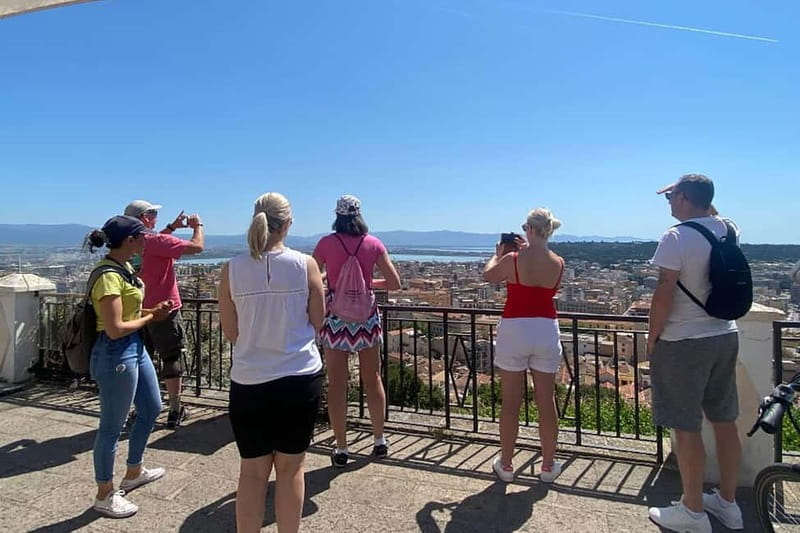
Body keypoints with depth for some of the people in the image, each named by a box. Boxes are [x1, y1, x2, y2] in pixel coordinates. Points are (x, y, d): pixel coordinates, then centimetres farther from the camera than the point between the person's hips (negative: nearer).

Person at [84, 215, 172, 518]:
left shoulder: (124, 267, 7)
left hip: (135, 347, 10)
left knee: (152, 408, 22)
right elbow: (115, 329, -25)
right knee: (112, 427, 6)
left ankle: (134, 473, 42)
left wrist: (152, 311, -1)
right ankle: (104, 496, 25)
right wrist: (150, 317, -11)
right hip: (116, 354, -10)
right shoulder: (108, 276, -22)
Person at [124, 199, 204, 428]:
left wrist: (172, 227, 22)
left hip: (140, 310, 8)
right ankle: (175, 411, 10)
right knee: (172, 359, 3)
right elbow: (197, 247, -20)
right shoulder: (157, 242, -19)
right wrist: (197, 225, -2)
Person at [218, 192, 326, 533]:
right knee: (290, 468, 15)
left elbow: (231, 333, 2)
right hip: (301, 378, 0)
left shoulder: (232, 269, -5)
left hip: (250, 381, 1)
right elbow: (317, 324, -1)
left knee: (252, 472, 15)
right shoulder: (305, 265, -8)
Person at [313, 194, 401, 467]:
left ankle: (341, 449, 16)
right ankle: (379, 440, 28)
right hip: (366, 315, 2)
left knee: (337, 384, 7)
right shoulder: (373, 243, -1)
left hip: (335, 315, -1)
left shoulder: (326, 243, -4)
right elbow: (394, 283, -1)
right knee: (372, 379, 17)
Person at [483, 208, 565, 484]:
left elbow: (488, 275, 8)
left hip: (514, 330, -3)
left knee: (510, 403, 8)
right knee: (546, 402, 12)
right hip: (546, 331, 3)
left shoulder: (512, 260, -11)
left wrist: (498, 253, 25)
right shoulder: (558, 263, -1)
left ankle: (505, 464, 22)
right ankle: (548, 466, 25)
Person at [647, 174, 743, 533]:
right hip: (724, 337, 8)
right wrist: (706, 206, 19)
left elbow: (663, 295, -19)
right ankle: (727, 503, 32)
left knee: (686, 428, 3)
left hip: (683, 343, -8)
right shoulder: (729, 230, 5)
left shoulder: (676, 237, -17)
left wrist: (652, 338, -8)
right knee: (725, 422, 16)